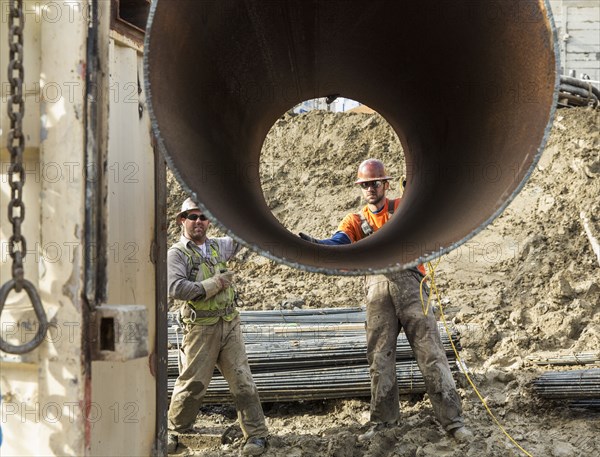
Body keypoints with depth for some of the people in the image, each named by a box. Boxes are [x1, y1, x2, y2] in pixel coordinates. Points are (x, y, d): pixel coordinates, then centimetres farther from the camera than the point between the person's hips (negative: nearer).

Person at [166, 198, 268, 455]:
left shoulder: (218, 246, 12)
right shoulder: (177, 253, -6)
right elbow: (176, 288, -20)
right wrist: (215, 284, -16)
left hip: (230, 325, 5)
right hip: (201, 328, -4)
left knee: (242, 380, 4)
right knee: (192, 383, 2)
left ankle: (256, 434, 10)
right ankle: (173, 431, 22)